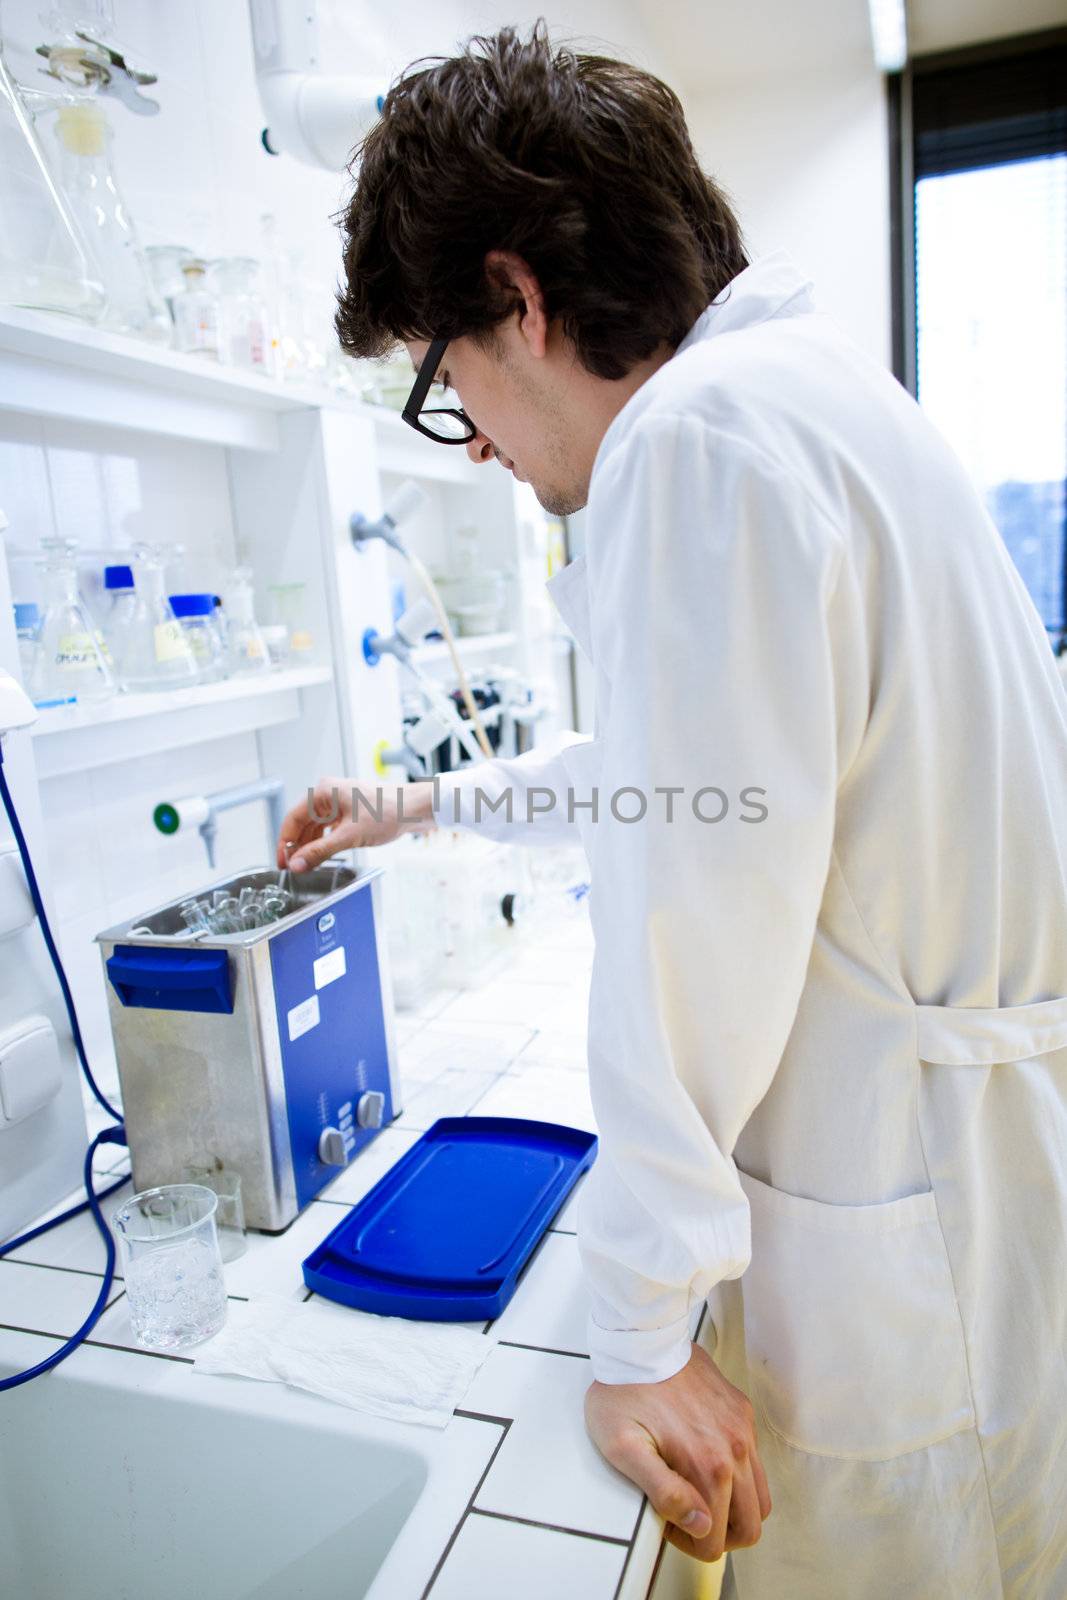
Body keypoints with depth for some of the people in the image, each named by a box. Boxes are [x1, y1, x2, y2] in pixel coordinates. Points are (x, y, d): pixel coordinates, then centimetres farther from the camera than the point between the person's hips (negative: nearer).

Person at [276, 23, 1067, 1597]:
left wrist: (639, 1324, -12)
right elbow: (685, 760, 20)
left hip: (905, 1220, -9)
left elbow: (696, 914, -25)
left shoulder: (705, 434, -23)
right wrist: (426, 806, 28)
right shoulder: (804, 384, 11)